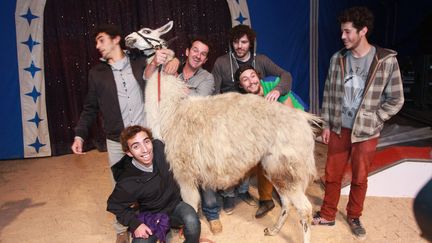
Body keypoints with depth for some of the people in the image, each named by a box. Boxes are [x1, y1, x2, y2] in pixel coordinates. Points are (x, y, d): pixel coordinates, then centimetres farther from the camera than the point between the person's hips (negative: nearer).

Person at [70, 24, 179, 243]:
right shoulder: (97, 73, 7)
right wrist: (79, 135, 2)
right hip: (116, 142, 1)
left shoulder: (140, 62, 2)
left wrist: (172, 60, -14)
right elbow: (90, 108, 11)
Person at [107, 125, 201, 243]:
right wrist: (135, 224, -14)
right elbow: (114, 205, -7)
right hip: (151, 215, -1)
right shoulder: (127, 183, -26)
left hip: (175, 204, 2)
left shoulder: (159, 147, -19)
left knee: (191, 221, -28)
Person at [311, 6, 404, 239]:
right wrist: (326, 124, 4)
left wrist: (372, 121, -9)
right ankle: (327, 215, 29)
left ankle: (354, 217, 33)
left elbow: (395, 99, -3)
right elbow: (328, 94, 5)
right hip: (338, 129, 2)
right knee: (332, 175, 11)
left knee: (359, 178, 12)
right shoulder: (338, 58, -1)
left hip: (366, 132, -2)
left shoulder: (387, 60, -10)